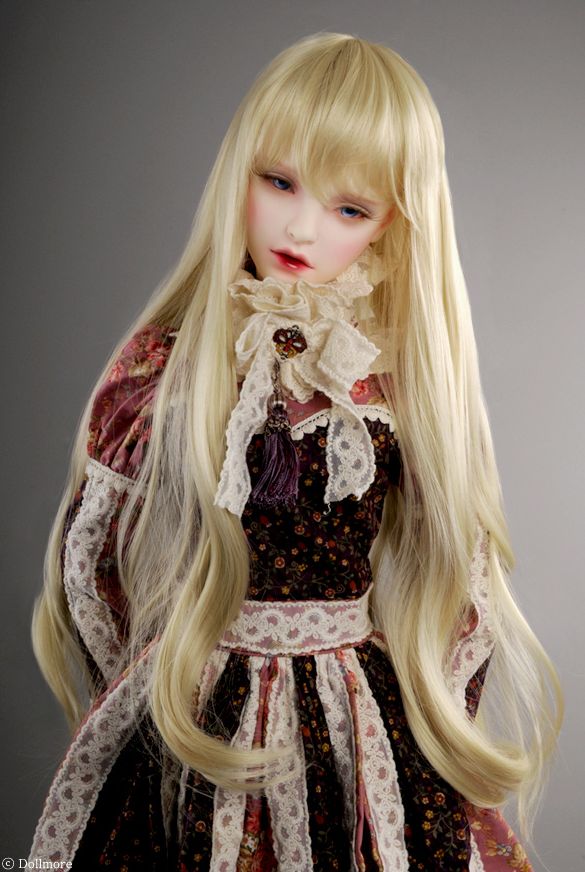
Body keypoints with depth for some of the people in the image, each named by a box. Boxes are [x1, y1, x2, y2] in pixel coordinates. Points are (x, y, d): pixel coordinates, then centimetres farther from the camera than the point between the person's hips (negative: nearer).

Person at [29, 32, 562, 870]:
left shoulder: (411, 370, -5)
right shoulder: (165, 360, -8)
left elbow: (452, 563, 2)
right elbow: (89, 556, -1)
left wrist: (430, 711, 1)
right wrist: (156, 689, 3)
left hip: (372, 725, 1)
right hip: (193, 735, -1)